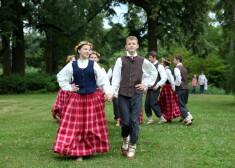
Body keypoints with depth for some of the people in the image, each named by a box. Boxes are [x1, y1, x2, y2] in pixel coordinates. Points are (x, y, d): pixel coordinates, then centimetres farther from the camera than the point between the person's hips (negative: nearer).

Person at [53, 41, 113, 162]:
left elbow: (103, 79, -5)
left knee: (92, 125, 4)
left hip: (92, 99, 0)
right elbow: (60, 77, 16)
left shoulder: (93, 65, 3)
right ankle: (78, 152, 5)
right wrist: (68, 87, 5)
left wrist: (108, 92, -18)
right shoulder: (72, 65, 4)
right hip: (76, 99, 0)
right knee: (75, 125, -1)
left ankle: (93, 148, 17)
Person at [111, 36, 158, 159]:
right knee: (126, 121, -1)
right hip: (123, 95, -1)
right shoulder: (121, 60, 2)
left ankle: (132, 147, 10)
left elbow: (154, 72, 21)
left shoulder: (143, 61, 6)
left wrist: (146, 84, 10)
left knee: (135, 121, -2)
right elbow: (116, 78, -2)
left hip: (136, 95, 1)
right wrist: (112, 92, -11)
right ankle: (125, 140, 29)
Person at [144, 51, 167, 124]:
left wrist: (158, 85, -16)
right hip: (149, 88, 8)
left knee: (153, 104, -8)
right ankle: (150, 119, 15)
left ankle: (162, 118, 4)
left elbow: (164, 77, -16)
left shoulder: (159, 66, -9)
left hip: (155, 88, -8)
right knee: (147, 104, 5)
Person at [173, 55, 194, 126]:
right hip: (186, 88, 8)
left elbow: (178, 79, -22)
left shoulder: (177, 68, -11)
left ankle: (188, 120, -7)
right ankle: (189, 116, 11)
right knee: (183, 104, 19)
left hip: (181, 89, -8)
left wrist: (175, 86, -9)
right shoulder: (184, 68, 16)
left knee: (181, 105, -2)